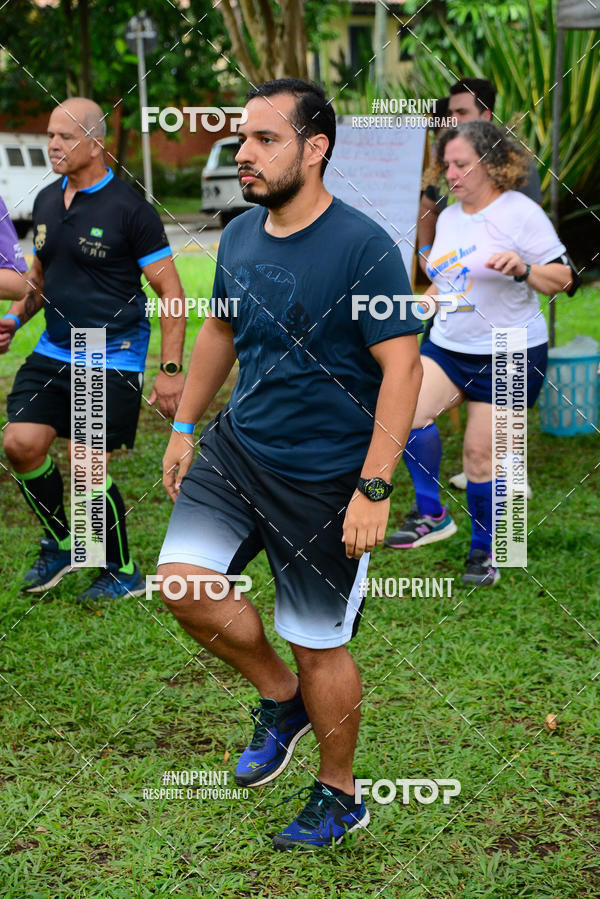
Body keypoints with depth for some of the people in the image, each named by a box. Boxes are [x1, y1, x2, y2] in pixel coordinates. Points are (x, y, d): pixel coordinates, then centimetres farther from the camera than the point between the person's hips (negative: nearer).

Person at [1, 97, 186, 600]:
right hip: (53, 352, 6)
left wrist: (171, 370, -14)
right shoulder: (46, 202, 8)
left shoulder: (129, 209, -11)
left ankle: (123, 573, 16)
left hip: (113, 360, -6)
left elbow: (170, 291, -10)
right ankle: (59, 544, 17)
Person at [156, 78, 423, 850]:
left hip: (326, 479, -6)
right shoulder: (240, 236, 3)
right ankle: (279, 699, 16)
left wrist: (374, 489, -23)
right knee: (182, 582, -11)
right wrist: (184, 426, 20)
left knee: (318, 645, 5)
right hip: (237, 447, 6)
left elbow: (401, 367, -19)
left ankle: (338, 796, 30)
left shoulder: (364, 249, -18)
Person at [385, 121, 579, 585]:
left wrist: (522, 269, -28)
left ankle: (484, 550, 19)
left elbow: (564, 279, -11)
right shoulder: (449, 217, 10)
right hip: (447, 346, 6)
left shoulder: (520, 213, -11)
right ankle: (431, 515, -5)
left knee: (480, 452, -1)